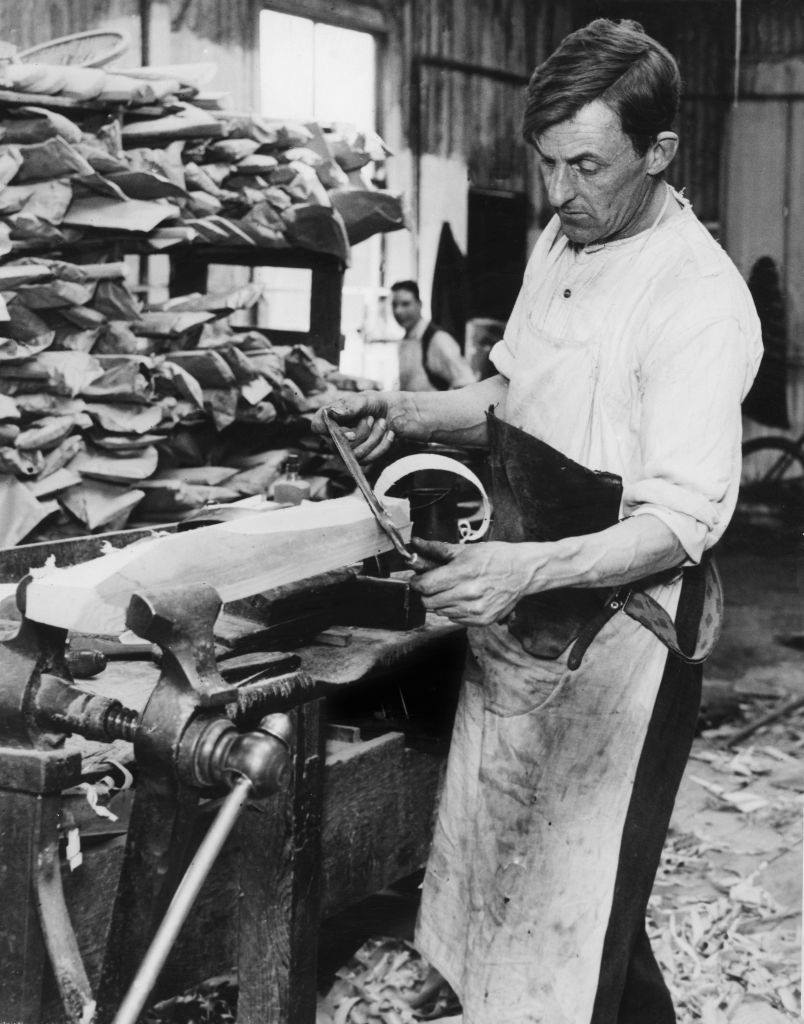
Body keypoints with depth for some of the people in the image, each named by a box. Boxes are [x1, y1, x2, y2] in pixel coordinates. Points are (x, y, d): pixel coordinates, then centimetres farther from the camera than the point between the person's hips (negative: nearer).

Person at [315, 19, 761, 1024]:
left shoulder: (700, 301, -19)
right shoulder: (559, 242, 7)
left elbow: (682, 520, -23)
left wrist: (531, 568, -36)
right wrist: (405, 412, 4)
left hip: (618, 624, -8)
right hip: (519, 604, 8)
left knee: (582, 909, 0)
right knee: (489, 858, 18)